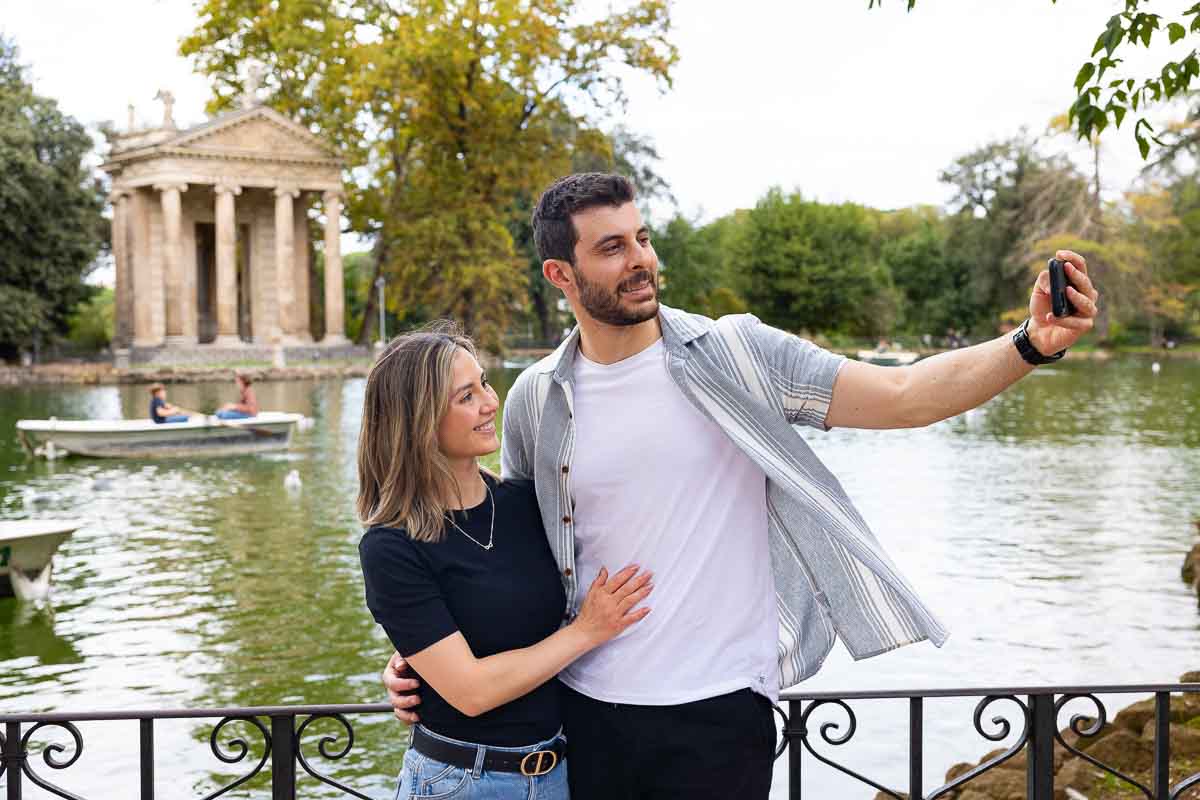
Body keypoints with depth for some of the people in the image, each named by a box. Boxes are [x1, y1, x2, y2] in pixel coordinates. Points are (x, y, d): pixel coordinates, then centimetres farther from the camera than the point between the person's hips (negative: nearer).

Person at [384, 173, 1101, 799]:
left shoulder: (735, 354, -5)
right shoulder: (536, 400, 1)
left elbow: (902, 395, -13)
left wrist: (1031, 345, -27)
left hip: (719, 713, -2)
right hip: (585, 711, 2)